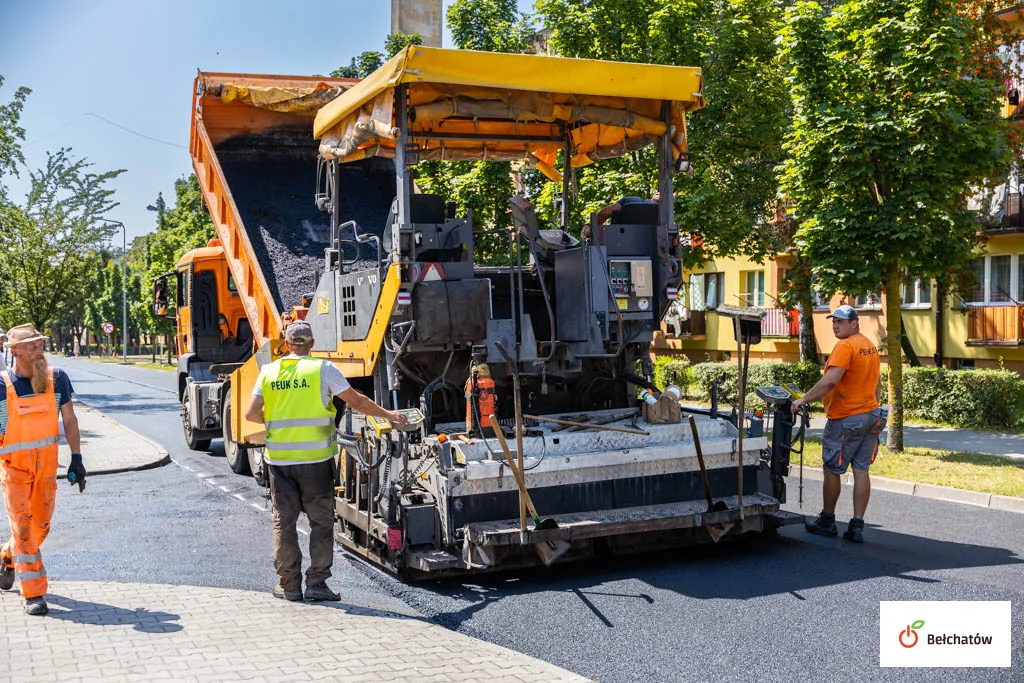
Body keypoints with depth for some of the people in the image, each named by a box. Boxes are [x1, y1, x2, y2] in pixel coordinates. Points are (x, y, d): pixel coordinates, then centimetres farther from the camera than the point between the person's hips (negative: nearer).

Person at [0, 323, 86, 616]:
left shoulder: (57, 378, -3)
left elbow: (69, 420, 4)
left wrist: (76, 458, -1)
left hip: (47, 462, 4)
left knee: (41, 525, 13)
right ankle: (33, 594, 1)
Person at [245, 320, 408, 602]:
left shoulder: (268, 372, 6)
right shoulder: (323, 369, -3)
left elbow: (252, 413, 2)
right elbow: (357, 401, -1)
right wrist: (389, 414, 11)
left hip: (279, 458, 3)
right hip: (315, 458, -3)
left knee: (283, 522, 11)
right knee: (321, 522, 7)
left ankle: (289, 584, 16)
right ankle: (316, 582, 6)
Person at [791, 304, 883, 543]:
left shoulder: (845, 346, -15)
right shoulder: (870, 346, 15)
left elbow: (830, 380, -25)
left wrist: (804, 399, -21)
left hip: (845, 419, -8)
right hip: (870, 414, 8)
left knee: (832, 469, 5)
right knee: (861, 470, 5)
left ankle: (827, 521, 17)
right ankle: (857, 526, 5)